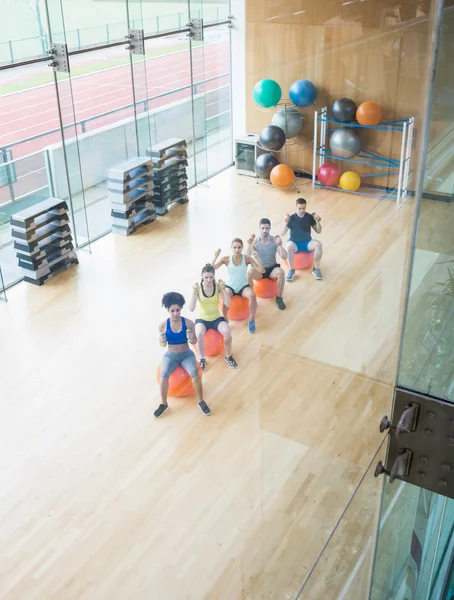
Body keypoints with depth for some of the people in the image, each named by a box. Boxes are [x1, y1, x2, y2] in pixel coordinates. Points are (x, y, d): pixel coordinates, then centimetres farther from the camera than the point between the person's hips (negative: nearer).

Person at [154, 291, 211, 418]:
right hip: (170, 355, 1)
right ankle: (163, 404, -5)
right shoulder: (163, 325, -10)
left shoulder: (188, 323, -11)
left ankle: (201, 401, -7)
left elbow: (194, 342, -3)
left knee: (195, 374, -29)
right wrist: (162, 341, -23)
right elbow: (163, 344, 0)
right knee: (163, 375, -28)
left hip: (187, 354, 0)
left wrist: (191, 338, -26)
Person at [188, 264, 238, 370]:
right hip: (202, 319, -1)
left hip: (217, 318, 2)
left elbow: (228, 304, -14)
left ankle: (228, 356, -1)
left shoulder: (218, 286, -9)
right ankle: (202, 359, -9)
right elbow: (191, 308, -21)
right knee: (199, 334, -34)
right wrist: (194, 292, -30)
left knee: (227, 332, -28)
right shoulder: (197, 287, -13)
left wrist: (223, 289, -23)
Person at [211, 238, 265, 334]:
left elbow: (262, 271, -17)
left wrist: (256, 257, -30)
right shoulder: (226, 259, -13)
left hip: (243, 286, 1)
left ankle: (251, 320, -12)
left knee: (252, 295, -32)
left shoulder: (247, 259, -11)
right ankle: (225, 320, -9)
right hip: (230, 286, -1)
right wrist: (215, 257, -34)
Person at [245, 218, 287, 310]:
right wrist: (249, 245, -32)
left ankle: (279, 298, -13)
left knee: (281, 272, -33)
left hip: (272, 269, 1)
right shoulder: (255, 241, -12)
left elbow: (284, 257, -18)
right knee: (249, 272, -33)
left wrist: (280, 245, -33)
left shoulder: (274, 240, -11)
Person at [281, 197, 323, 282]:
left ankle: (316, 269, -12)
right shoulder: (292, 218, -13)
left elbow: (318, 231, 1)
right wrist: (286, 223, -33)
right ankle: (291, 270, -22)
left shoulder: (309, 217, -6)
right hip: (295, 243, -2)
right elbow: (282, 234, -17)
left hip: (307, 242, 2)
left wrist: (318, 222, -19)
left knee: (318, 245, -28)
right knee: (289, 246, -37)